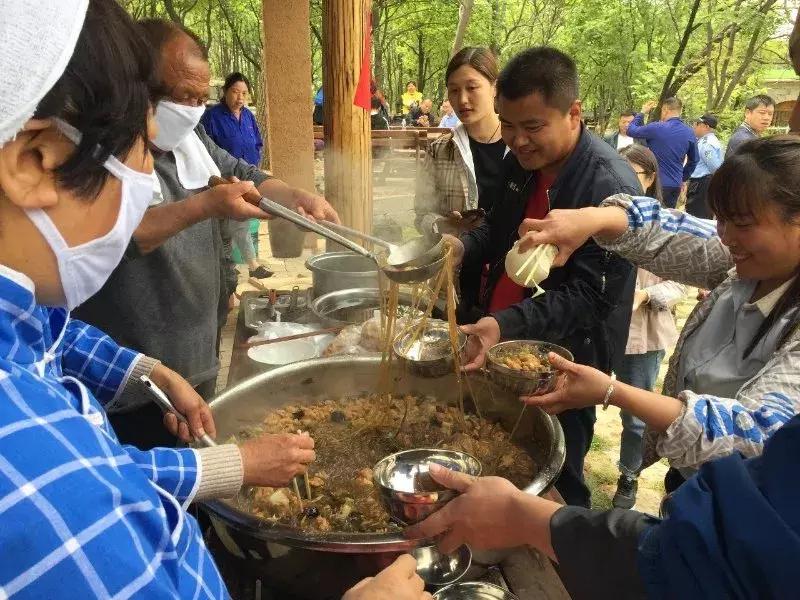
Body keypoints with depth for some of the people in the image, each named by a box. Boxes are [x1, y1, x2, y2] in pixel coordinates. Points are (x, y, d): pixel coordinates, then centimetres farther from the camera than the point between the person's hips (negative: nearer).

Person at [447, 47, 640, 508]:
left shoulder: (611, 187, -22)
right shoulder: (520, 162, 3)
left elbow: (588, 296, -24)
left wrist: (507, 324, -36)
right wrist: (464, 247, -3)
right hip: (502, 351, 7)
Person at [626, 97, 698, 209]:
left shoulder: (656, 128, -13)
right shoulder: (689, 133, 5)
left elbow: (631, 131, -1)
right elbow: (693, 161, 14)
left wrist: (642, 112, 13)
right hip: (676, 185, 5)